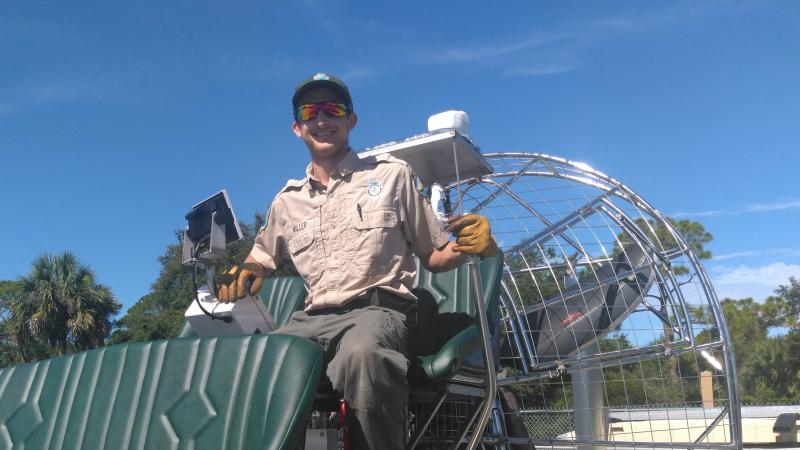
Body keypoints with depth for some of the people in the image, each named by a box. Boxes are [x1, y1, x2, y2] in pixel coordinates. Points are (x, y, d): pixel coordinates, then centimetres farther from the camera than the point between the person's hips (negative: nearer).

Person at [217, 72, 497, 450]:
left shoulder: (391, 174, 14)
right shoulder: (287, 200, 21)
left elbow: (434, 257, 15)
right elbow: (261, 259, 35)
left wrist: (470, 244, -8)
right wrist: (242, 273, 10)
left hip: (378, 309, -3)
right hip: (312, 319, 4)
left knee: (362, 355, -39)